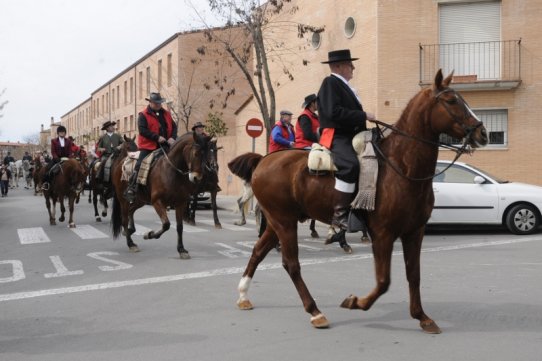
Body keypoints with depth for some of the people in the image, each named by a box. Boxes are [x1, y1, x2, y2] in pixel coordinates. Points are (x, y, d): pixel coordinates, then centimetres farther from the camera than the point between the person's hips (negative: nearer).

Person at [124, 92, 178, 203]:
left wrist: (172, 137, -5)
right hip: (148, 147, -5)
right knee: (140, 166, -10)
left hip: (165, 146, 5)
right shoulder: (143, 115, -3)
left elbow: (174, 126, 15)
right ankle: (131, 189, -5)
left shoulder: (166, 114, 14)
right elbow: (142, 130, -14)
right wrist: (157, 137, -20)